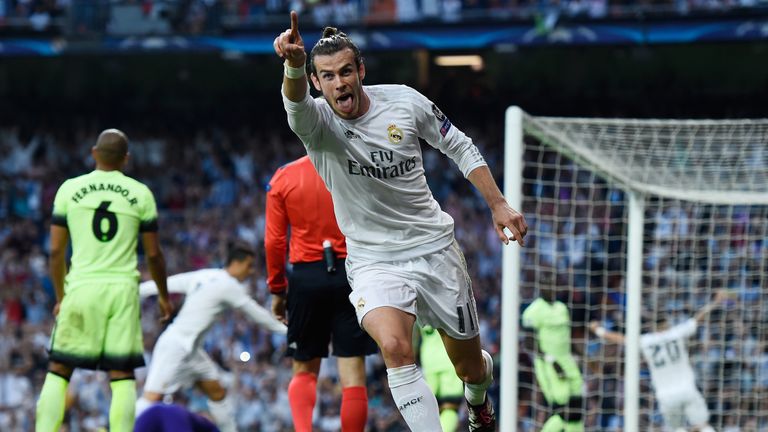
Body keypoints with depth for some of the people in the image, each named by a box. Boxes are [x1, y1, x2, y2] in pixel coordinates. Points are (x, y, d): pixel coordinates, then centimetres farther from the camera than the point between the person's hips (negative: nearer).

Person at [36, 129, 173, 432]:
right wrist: (163, 296, 20)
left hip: (82, 286, 0)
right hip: (123, 287, 0)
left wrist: (60, 297, 17)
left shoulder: (69, 189, 4)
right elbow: (153, 254, 6)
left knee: (58, 370, 8)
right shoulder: (140, 194, 3)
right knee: (122, 375, 3)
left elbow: (56, 251, 5)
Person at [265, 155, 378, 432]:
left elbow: (274, 241, 3)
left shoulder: (284, 177, 4)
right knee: (352, 373, 0)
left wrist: (277, 290, 11)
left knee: (304, 372, 14)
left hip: (306, 277, 1)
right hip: (350, 276, -1)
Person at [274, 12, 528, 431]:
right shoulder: (318, 123, -15)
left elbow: (460, 148, 7)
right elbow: (296, 103, -41)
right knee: (395, 345, -32)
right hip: (373, 263, -2)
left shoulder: (404, 101, -8)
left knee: (470, 366, 14)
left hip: (434, 250, 2)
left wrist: (498, 204, 2)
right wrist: (294, 64, -63)